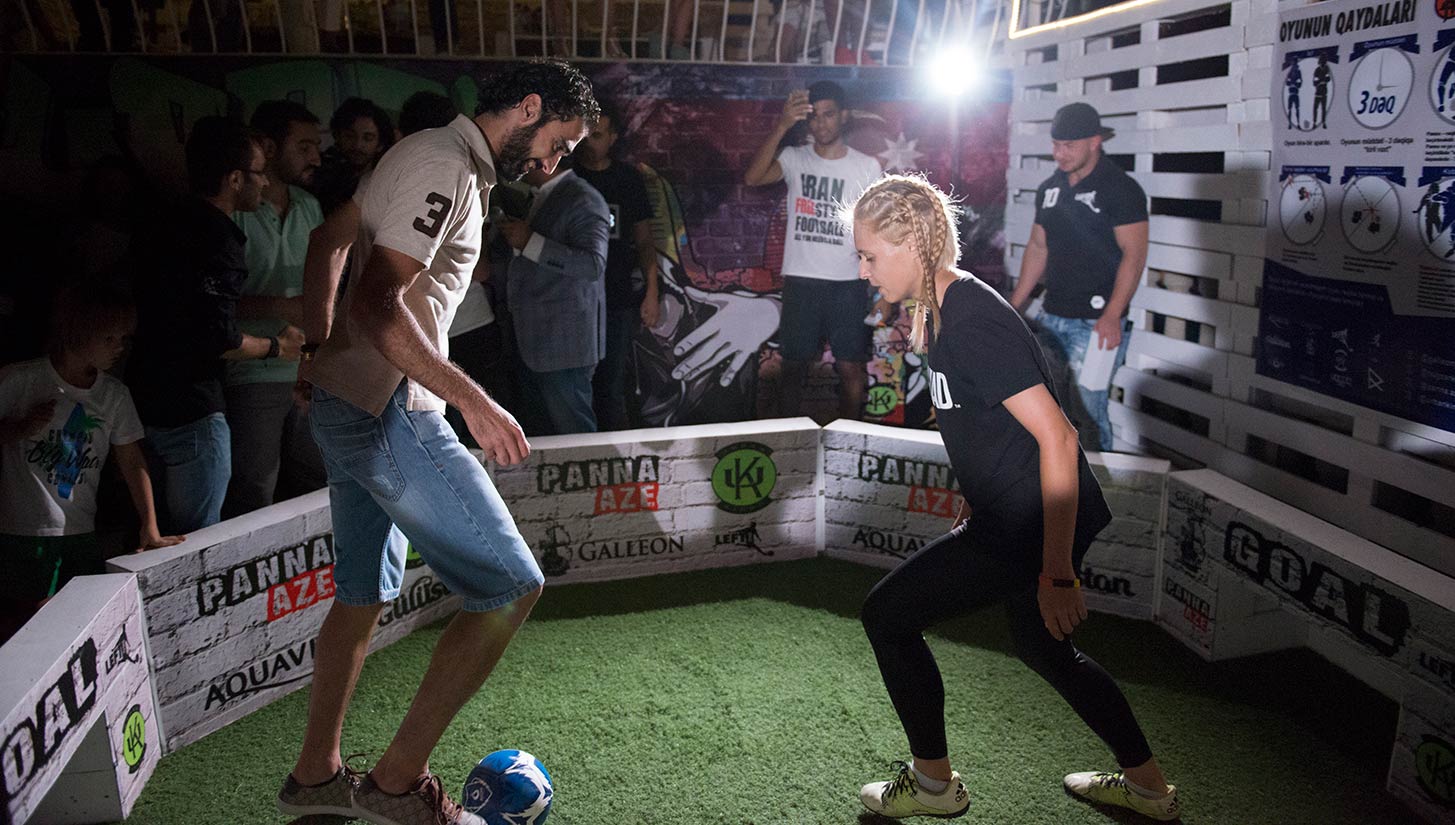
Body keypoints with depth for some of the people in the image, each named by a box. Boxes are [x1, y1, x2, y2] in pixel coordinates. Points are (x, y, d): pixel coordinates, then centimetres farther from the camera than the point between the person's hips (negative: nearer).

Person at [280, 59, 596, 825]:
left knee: (362, 594, 19)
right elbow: (377, 300, -25)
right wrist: (474, 401, -24)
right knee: (511, 585, -7)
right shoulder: (443, 164, -15)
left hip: (351, 407, 11)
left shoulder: (451, 167, 18)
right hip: (386, 413, -11)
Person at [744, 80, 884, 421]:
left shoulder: (867, 166, 3)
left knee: (850, 367, 3)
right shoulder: (794, 159, 3)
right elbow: (752, 178, -17)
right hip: (800, 281, 0)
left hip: (848, 284, 0)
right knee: (794, 365, 7)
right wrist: (781, 128, -25)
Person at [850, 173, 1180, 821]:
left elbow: (1057, 437, -27)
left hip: (1032, 524, -10)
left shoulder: (971, 322, -23)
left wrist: (1056, 573, -26)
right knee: (1042, 646, 26)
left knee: (886, 616, 1)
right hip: (1014, 515, 10)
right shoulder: (943, 310, 8)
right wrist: (975, 502, 27)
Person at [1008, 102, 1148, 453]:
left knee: (1088, 411, -7)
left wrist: (1112, 317, -21)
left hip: (1096, 322, -7)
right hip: (1052, 316, 7)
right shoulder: (1049, 188, 13)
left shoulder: (1120, 189, -8)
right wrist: (1014, 306, 14)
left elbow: (1133, 254, -13)